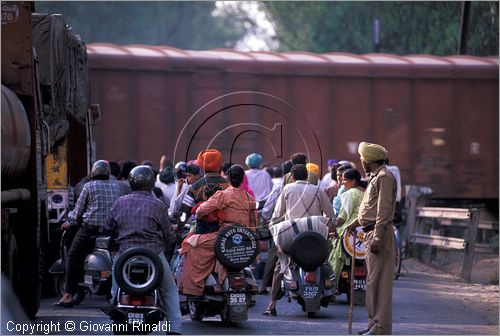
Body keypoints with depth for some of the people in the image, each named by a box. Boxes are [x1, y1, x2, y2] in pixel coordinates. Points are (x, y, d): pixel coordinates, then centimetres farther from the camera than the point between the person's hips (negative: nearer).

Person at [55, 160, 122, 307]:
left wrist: (69, 222, 18)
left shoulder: (89, 186, -1)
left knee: (73, 258, 4)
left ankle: (68, 296, -3)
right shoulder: (116, 186, 10)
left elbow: (78, 210, 2)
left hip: (91, 228, -4)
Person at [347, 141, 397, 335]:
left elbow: (384, 210, -20)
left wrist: (377, 237, -24)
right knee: (373, 281, 13)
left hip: (379, 233, -11)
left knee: (378, 282, -11)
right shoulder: (375, 177, 19)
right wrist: (356, 222, 34)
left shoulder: (384, 177, -13)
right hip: (371, 233, 11)